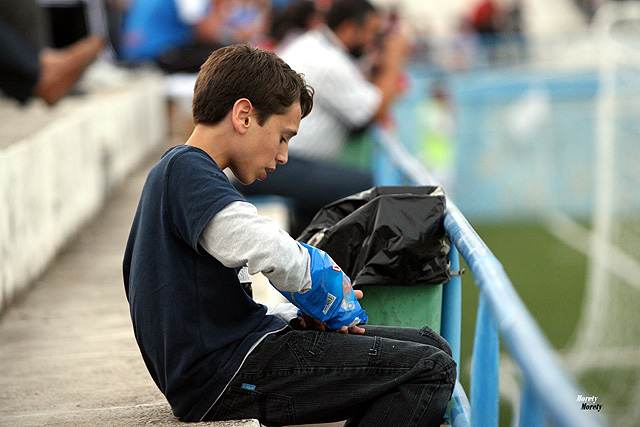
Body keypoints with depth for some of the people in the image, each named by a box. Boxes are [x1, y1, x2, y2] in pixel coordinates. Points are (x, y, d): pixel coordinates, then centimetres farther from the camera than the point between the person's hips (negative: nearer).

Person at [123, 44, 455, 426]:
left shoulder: (177, 173, 21)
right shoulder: (187, 169, -13)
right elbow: (266, 250, -33)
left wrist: (298, 317, 8)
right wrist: (322, 279, -11)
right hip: (223, 374, -11)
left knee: (431, 347, 11)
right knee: (429, 371, -15)